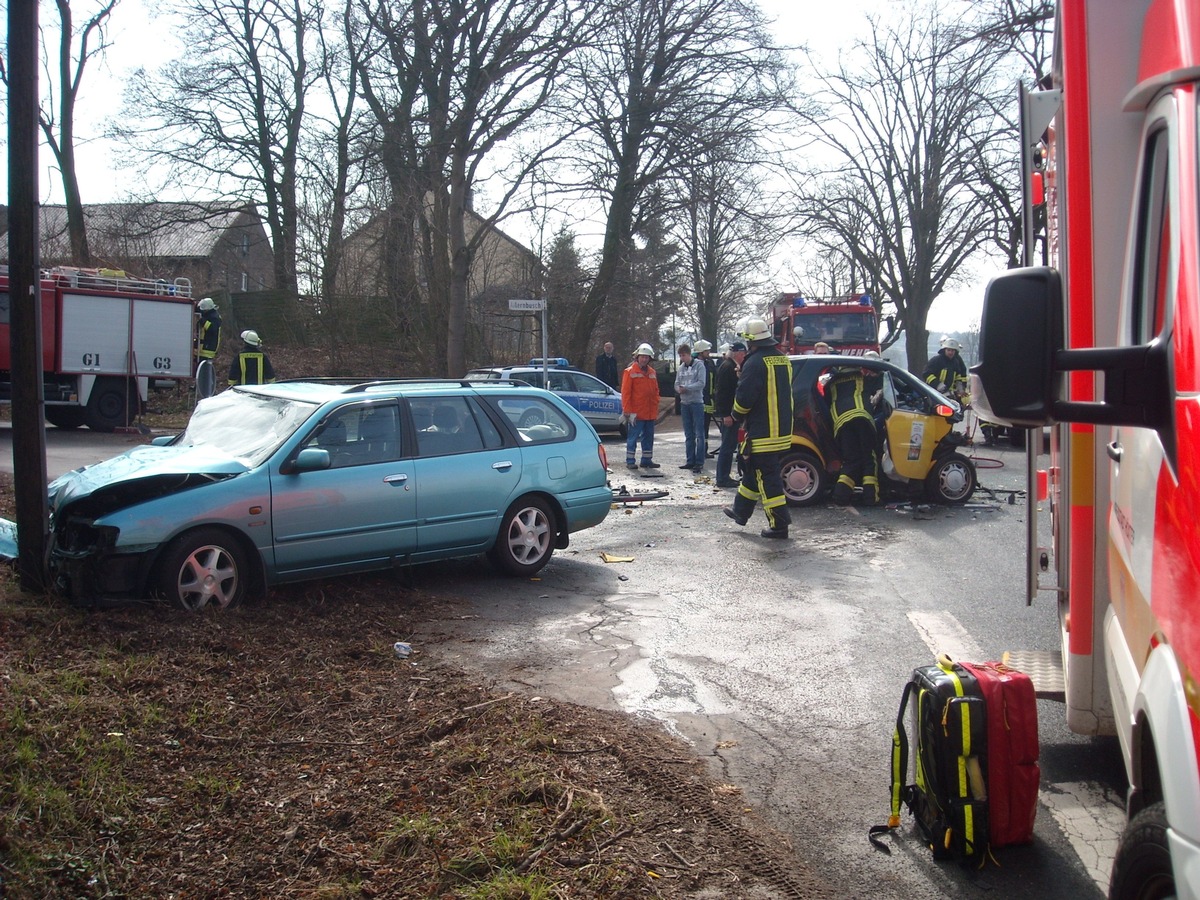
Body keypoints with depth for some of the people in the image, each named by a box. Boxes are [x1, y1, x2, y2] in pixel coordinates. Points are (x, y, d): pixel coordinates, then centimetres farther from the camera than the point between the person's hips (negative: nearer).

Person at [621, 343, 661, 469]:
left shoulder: (652, 372, 13)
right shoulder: (630, 371, -4)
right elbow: (625, 392, -7)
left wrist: (655, 410, 12)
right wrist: (627, 411, -12)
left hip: (650, 413, 6)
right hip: (636, 413, -6)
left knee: (649, 437, 11)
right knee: (633, 437, -2)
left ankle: (647, 460, 19)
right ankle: (630, 461, 4)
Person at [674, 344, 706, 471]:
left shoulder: (699, 365, -6)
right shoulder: (680, 368, 12)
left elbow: (701, 383, -14)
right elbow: (677, 384, 10)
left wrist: (686, 388, -19)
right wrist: (679, 389, -12)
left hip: (697, 402, -6)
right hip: (684, 403, 6)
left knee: (699, 434, -5)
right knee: (688, 434, 11)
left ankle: (699, 461, -5)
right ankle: (690, 461, 17)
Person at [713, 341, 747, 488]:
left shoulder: (732, 366, 17)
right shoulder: (727, 367, -15)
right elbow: (723, 392, -21)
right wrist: (726, 415, -24)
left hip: (730, 412, 10)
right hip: (727, 413, -10)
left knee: (729, 445, 13)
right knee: (728, 445, -7)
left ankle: (724, 477, 19)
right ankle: (722, 479, -3)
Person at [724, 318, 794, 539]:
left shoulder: (755, 363, -19)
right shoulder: (782, 359, 10)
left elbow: (744, 398, -20)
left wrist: (737, 417, 1)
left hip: (762, 434, -9)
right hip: (783, 429, 9)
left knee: (767, 479, -3)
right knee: (754, 471, 21)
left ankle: (779, 524, -1)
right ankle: (741, 510, 34)